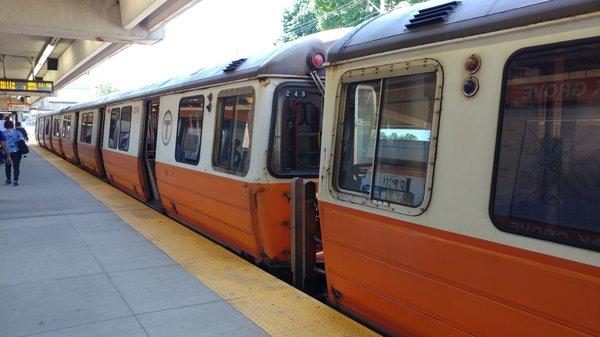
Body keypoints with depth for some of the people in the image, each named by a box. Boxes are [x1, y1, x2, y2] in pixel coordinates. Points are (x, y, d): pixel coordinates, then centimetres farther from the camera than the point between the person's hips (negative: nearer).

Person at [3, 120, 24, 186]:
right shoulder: (17, 133, -2)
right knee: (16, 166, 1)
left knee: (8, 166, 17)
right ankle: (15, 181, -4)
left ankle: (8, 180, 27)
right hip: (17, 152, -1)